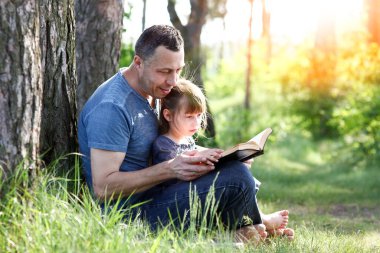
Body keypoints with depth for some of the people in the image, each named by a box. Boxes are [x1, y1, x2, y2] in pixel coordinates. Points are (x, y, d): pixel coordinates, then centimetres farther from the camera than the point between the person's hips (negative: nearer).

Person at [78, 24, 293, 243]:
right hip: (131, 214, -11)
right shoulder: (112, 108, -22)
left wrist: (199, 156, 0)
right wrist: (169, 170, -31)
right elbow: (102, 188, -25)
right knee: (236, 177, -22)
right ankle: (246, 230, 4)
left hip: (150, 197, 11)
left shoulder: (151, 91, 10)